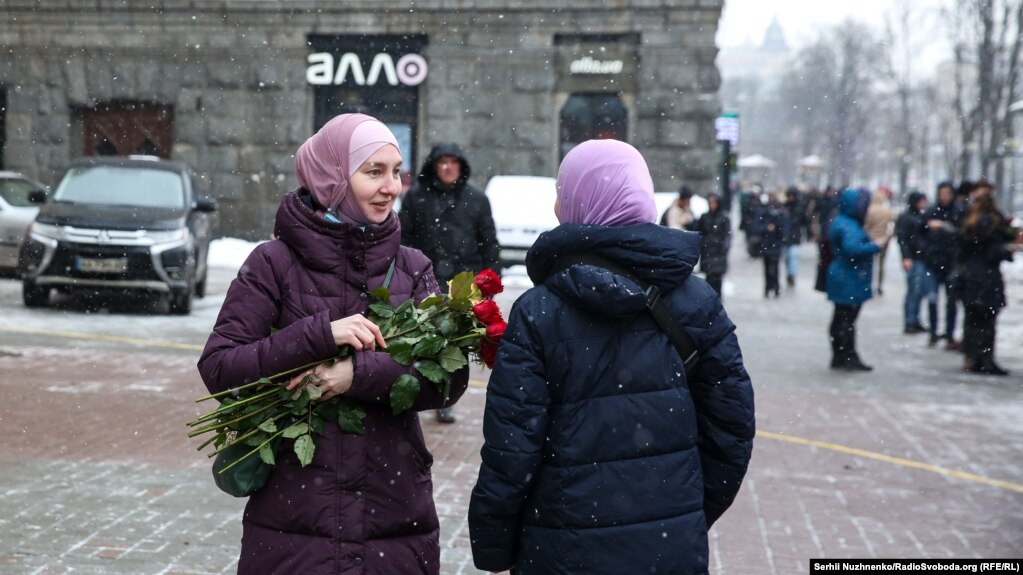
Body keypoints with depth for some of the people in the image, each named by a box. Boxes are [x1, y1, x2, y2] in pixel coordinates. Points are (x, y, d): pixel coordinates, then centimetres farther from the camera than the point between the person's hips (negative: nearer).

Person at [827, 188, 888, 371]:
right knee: (847, 319, -5)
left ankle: (839, 357, 19)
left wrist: (872, 242, 12)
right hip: (850, 280, -10)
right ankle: (849, 358, -1)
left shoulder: (841, 222, 14)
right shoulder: (849, 226, -18)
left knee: (840, 318, 13)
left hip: (842, 278, 10)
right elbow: (852, 248, -32)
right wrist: (876, 245, -22)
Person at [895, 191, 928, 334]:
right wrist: (906, 257, -19)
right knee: (914, 290, -7)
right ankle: (909, 323, -3)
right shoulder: (905, 218, -5)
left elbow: (925, 236, 19)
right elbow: (902, 238, -11)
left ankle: (915, 322, 14)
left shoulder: (921, 217, 16)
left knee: (919, 291, 8)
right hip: (912, 259, -7)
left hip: (923, 258, 7)